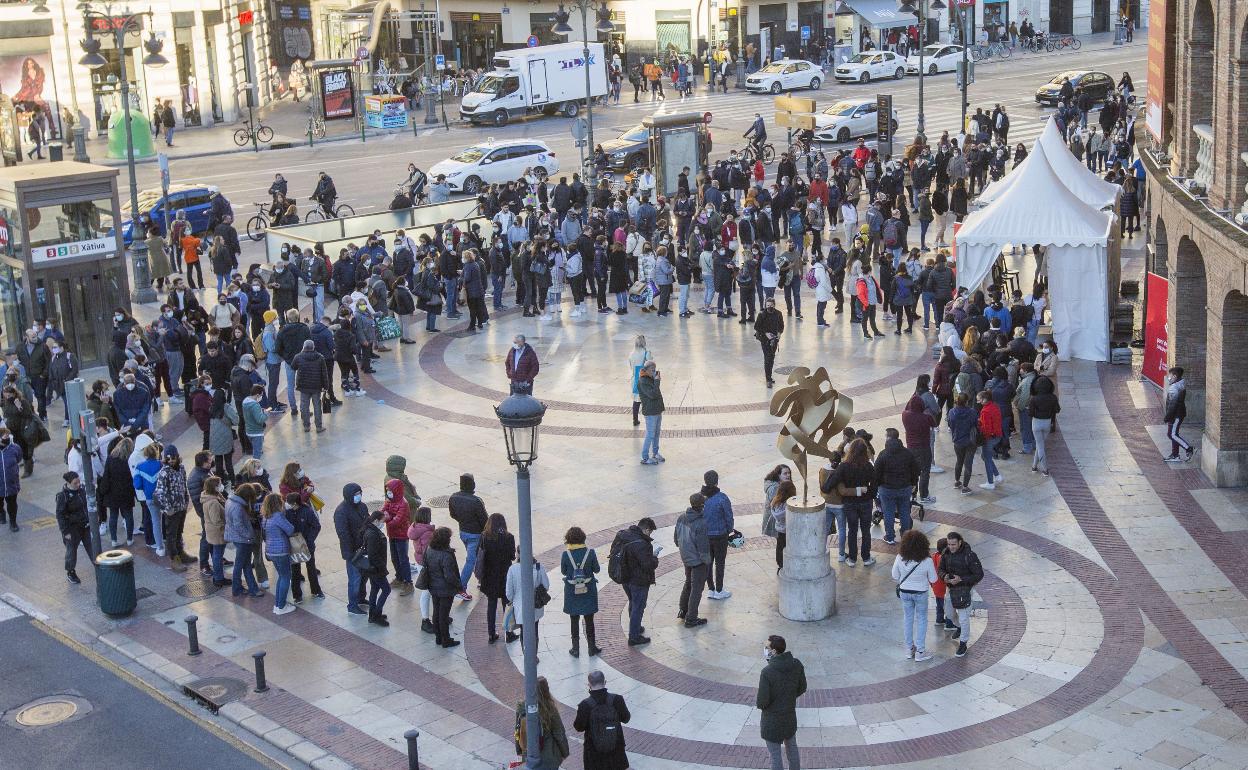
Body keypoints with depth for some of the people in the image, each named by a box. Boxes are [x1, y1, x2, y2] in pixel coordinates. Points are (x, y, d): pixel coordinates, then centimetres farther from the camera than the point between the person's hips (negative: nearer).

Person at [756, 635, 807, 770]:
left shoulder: (767, 672, -31)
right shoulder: (797, 665, -14)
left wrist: (757, 703, 0)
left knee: (775, 754, 13)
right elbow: (802, 688, 1)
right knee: (792, 748, 26)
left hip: (772, 720, -5)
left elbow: (762, 702, -24)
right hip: (790, 716, 5)